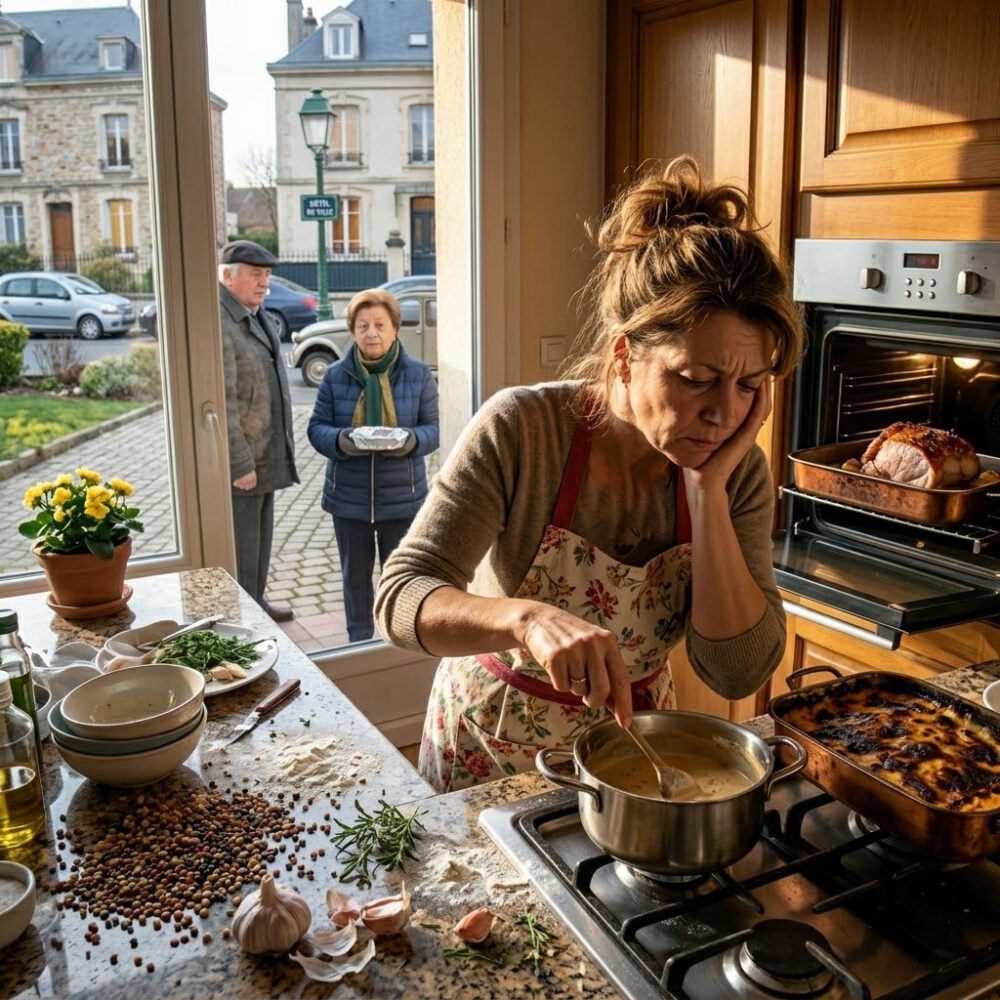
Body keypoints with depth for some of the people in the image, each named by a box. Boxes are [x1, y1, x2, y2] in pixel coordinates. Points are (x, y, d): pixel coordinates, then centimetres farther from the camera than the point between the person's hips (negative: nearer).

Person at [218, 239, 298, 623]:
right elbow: (221, 404, -22)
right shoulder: (218, 325, -18)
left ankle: (256, 602, 35)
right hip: (239, 462, -10)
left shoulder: (257, 317, 13)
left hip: (266, 456, 10)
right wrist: (240, 464, -22)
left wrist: (281, 447, 19)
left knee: (260, 537, 21)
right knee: (240, 547, 2)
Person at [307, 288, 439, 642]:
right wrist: (340, 440, -23)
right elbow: (317, 427, 0)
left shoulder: (419, 374, -3)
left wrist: (410, 440, -24)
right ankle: (359, 646, 33)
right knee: (355, 578, 15)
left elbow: (432, 428, -1)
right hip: (349, 497, 2)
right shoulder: (335, 376, -1)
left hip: (402, 497, -1)